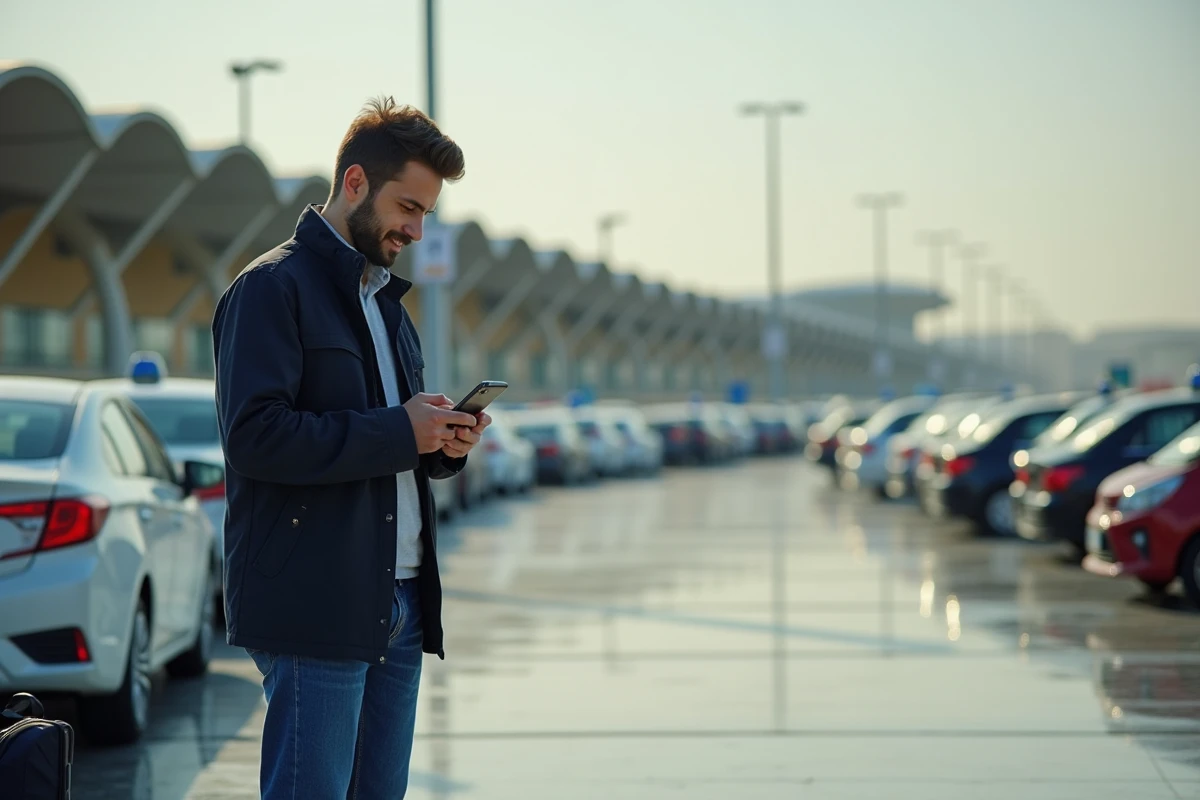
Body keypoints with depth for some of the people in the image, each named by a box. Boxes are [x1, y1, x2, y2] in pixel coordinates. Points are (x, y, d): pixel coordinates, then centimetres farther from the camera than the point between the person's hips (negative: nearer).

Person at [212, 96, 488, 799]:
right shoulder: (274, 287, -7)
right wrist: (398, 431, -16)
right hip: (317, 605, -8)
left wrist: (443, 444, 4)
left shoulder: (385, 298, 21)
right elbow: (256, 435, -19)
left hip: (399, 602, 9)